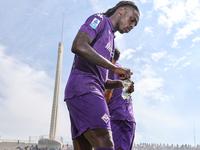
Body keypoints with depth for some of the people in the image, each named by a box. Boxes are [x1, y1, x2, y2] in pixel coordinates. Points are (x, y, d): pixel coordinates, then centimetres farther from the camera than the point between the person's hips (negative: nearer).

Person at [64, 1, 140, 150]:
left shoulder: (110, 40, 31)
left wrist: (120, 83, 10)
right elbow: (78, 46, -16)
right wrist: (114, 68, -14)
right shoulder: (99, 19, 5)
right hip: (83, 88, -10)